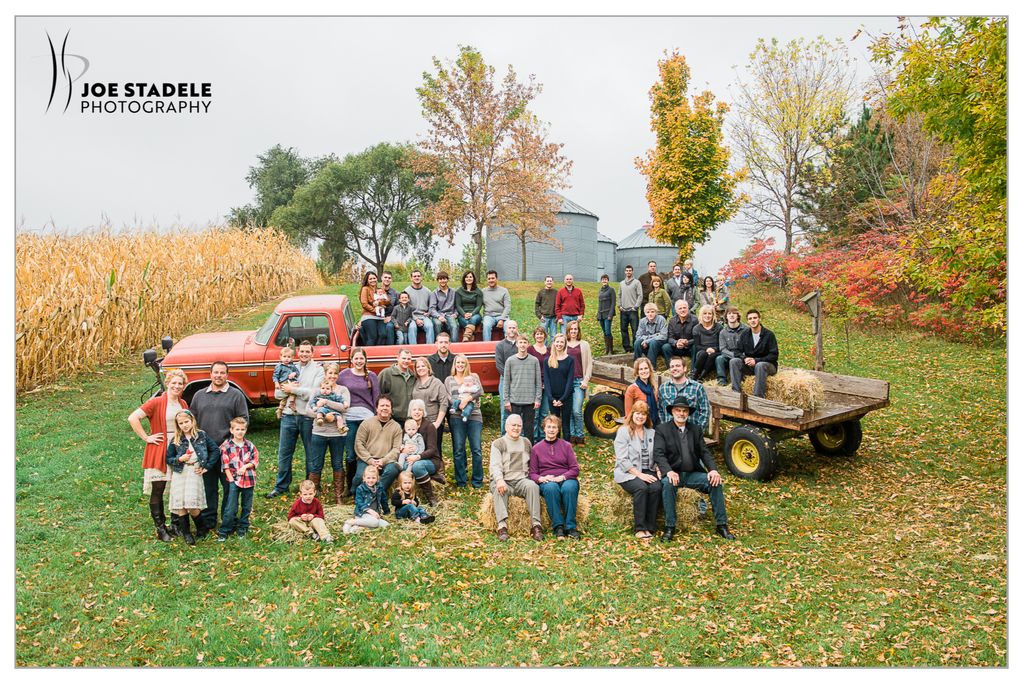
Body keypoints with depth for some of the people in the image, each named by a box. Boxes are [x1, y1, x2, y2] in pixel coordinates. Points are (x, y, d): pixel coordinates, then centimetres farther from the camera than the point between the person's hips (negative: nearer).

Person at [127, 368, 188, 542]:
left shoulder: (183, 404, 8)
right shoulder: (156, 402, -10)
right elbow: (133, 418, -18)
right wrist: (146, 438, -15)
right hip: (159, 452, -5)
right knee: (158, 491, 3)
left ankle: (175, 525, 24)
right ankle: (161, 529, 15)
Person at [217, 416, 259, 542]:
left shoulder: (250, 445, 4)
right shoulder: (226, 445, -3)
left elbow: (256, 460, 5)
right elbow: (225, 465, -5)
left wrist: (245, 466, -12)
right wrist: (231, 479, -10)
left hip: (248, 479, 3)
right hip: (234, 480, -3)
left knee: (246, 506, 11)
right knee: (231, 508, -4)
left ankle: (242, 528, 26)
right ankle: (223, 531, 6)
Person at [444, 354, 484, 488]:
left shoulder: (473, 376, 14)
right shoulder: (449, 380, 15)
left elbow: (480, 390, -3)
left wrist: (468, 398, -18)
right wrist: (459, 403, -14)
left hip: (474, 416, 0)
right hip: (457, 417, 1)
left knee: (476, 450, -2)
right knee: (458, 451, 2)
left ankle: (478, 481, 8)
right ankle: (460, 481, 12)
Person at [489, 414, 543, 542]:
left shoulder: (526, 443, 19)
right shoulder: (497, 444, 6)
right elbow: (495, 465, -8)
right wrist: (499, 480, -27)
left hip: (521, 480, 2)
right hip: (503, 481, -2)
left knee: (532, 486, -31)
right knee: (498, 489, -36)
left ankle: (535, 525, -34)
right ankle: (502, 526, -42)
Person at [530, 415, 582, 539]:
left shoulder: (566, 446, 14)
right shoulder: (536, 448, 14)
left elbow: (575, 469, 6)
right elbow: (532, 473, 10)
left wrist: (562, 477, -13)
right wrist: (541, 478, -12)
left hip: (566, 479, 0)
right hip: (546, 481, 0)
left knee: (569, 487, -35)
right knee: (551, 488, -36)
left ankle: (570, 527, -29)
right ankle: (558, 526, -29)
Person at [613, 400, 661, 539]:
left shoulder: (652, 433, 18)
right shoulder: (623, 431, 1)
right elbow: (622, 460, -7)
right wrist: (639, 474, -15)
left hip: (648, 471, 4)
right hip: (627, 473, -4)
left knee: (657, 488, -27)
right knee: (641, 488, -33)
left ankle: (649, 527, -18)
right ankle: (639, 529, -23)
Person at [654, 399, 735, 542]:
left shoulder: (696, 430, 13)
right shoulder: (662, 429, 0)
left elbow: (705, 452, 7)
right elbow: (659, 454, -10)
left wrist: (713, 470, -13)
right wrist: (669, 471, -28)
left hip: (693, 474, 4)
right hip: (673, 474, -3)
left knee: (716, 482, -20)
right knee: (668, 483, -36)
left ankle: (721, 525, -9)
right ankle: (669, 527, -25)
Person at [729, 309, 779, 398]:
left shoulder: (769, 334, -9)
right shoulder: (745, 334, 5)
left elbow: (774, 355, -12)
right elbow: (739, 351, 7)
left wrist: (756, 360, -22)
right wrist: (745, 358, -17)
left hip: (768, 365, -4)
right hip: (749, 365, 4)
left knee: (760, 366, -39)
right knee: (734, 361, -21)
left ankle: (759, 397, -38)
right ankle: (736, 392, -29)